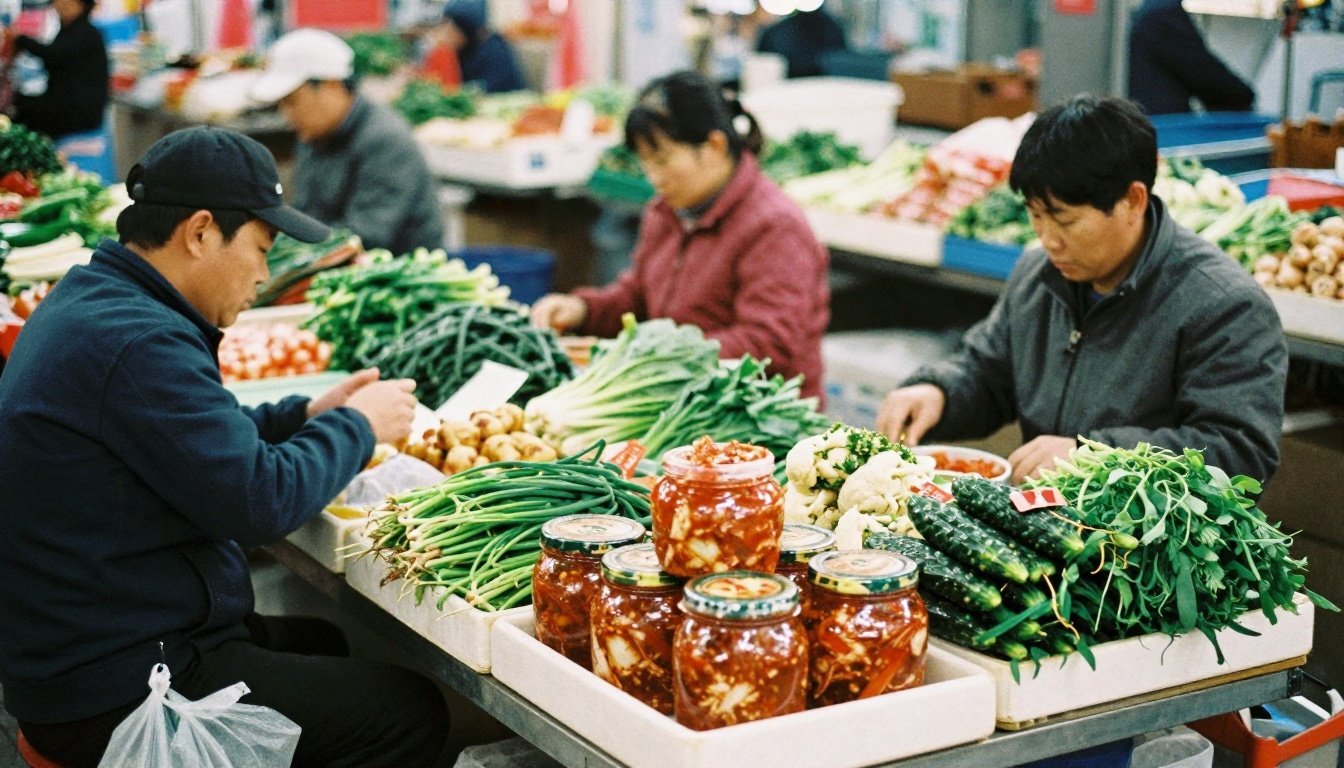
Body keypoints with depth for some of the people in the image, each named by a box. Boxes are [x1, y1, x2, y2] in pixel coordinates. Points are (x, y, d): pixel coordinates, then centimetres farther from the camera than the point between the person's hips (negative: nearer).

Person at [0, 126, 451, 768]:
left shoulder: (86, 301, 9)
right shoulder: (136, 342, -25)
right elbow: (261, 502, -24)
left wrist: (305, 415, 8)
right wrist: (357, 426, -8)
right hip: (115, 693, -11)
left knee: (320, 643, 29)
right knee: (413, 714, -6)